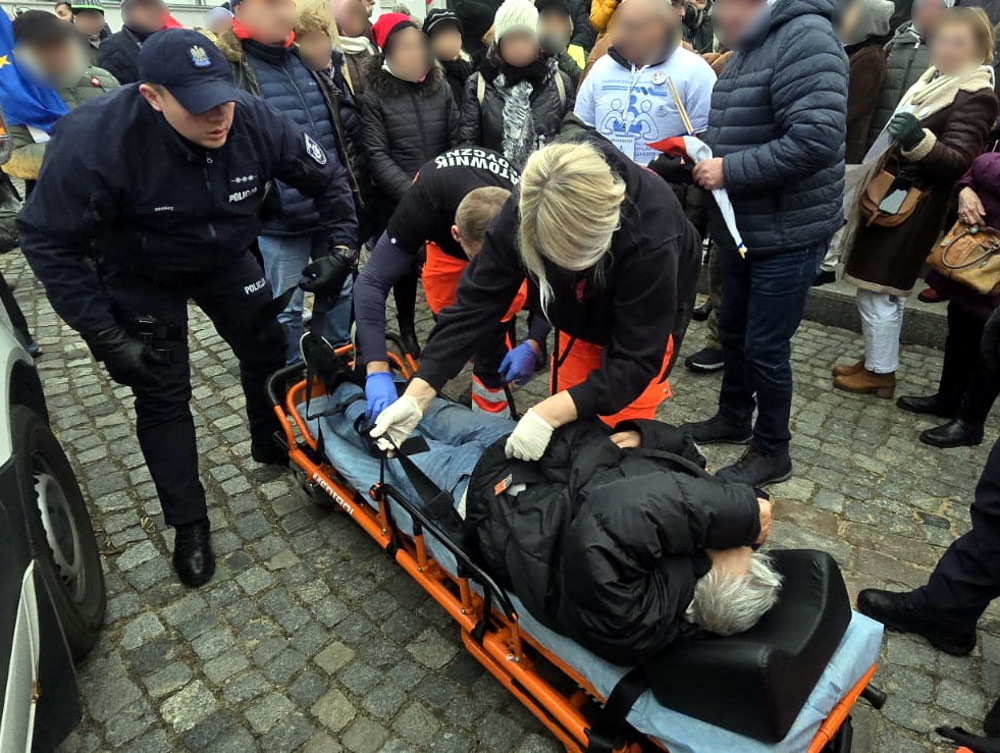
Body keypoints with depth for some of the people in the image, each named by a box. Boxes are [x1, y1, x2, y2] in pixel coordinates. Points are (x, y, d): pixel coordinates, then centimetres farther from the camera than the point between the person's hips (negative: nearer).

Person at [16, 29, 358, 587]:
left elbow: (327, 177, -11)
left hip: (227, 260, 3)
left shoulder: (254, 120, -27)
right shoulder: (95, 141, -34)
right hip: (143, 279, -3)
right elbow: (50, 241, -23)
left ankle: (274, 448, 40)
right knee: (164, 395, 0)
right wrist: (106, 336, -25)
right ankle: (189, 525, 17)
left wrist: (342, 247, -21)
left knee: (268, 351, 11)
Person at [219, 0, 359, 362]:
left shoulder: (305, 60, 14)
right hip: (280, 218, -6)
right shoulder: (229, 68, -6)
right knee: (287, 308, 6)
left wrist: (347, 190, 19)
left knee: (341, 290, 16)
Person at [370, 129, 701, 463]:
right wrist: (416, 396, -36)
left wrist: (546, 414, -46)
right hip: (582, 312, 3)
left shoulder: (650, 237, -43)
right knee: (565, 429, 8)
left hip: (648, 318, -3)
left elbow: (636, 357, -37)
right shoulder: (526, 210, -34)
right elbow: (477, 299, -30)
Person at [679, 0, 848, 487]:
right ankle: (733, 418, 39)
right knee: (732, 330, 19)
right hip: (741, 228, 9)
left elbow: (817, 139, -29)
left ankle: (771, 452, 19)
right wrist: (705, 155, 1)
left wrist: (729, 171, -23)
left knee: (766, 346, 0)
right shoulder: (746, 48, 12)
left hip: (787, 233, -9)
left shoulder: (805, 40, -18)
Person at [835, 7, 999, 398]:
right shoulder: (935, 79, 14)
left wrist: (919, 140, -38)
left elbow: (958, 161, -21)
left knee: (878, 289, -6)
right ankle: (874, 361, 24)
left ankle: (881, 373, 6)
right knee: (876, 287, 13)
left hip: (914, 208, -9)